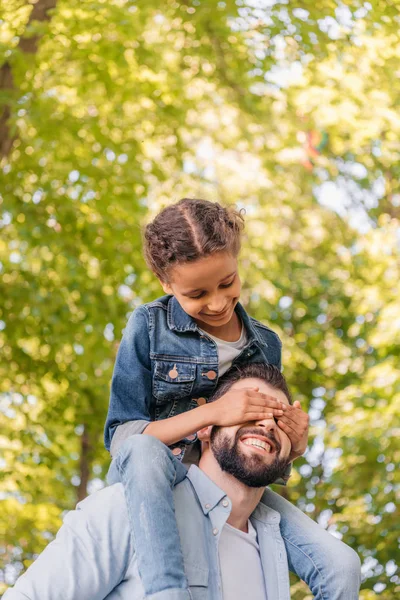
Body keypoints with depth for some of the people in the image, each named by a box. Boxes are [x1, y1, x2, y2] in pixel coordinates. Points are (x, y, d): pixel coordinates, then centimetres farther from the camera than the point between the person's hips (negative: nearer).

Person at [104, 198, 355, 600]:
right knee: (142, 452, -40)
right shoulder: (148, 327, -6)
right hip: (153, 484, -3)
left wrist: (293, 445, -9)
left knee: (337, 568, -17)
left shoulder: (265, 344, 7)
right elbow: (120, 436, -10)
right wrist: (210, 413, -22)